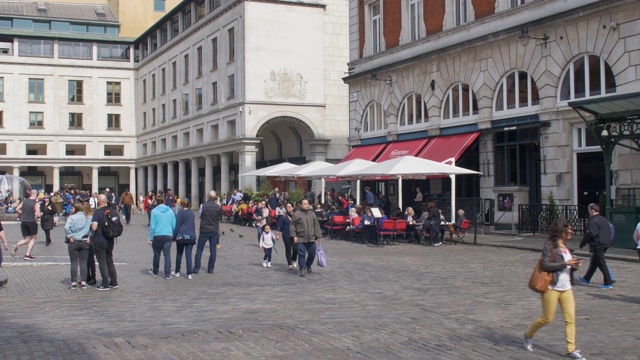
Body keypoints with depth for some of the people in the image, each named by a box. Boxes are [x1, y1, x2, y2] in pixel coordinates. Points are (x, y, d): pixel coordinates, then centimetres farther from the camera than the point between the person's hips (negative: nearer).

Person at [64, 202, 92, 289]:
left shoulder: (71, 218, -7)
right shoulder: (88, 218, 2)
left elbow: (66, 227, -20)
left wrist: (69, 237, -9)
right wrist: (89, 237, -1)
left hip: (73, 242, -2)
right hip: (85, 242, 2)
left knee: (74, 263, 3)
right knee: (83, 263, 7)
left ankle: (74, 283, 4)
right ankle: (83, 282, 7)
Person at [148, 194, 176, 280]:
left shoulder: (154, 211, -5)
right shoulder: (170, 211, 3)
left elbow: (152, 226, -6)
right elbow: (174, 225, 6)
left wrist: (150, 238, 0)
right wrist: (173, 235, 19)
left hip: (157, 236, -1)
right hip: (168, 235, 1)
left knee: (156, 254, 14)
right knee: (167, 255, 1)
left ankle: (155, 271, 30)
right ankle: (167, 274, -3)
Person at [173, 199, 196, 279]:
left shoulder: (180, 213, -6)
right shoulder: (192, 213, 7)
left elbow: (177, 226, -7)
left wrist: (174, 236, -2)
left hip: (181, 236, -2)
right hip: (190, 237, 3)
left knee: (179, 254, 12)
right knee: (188, 255, 0)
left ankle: (177, 272, 20)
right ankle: (189, 274, -5)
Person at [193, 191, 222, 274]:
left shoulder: (203, 206, -11)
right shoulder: (218, 207, -6)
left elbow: (200, 216, 3)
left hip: (204, 230, -1)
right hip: (214, 231, 2)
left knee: (199, 250, 7)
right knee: (213, 250, 8)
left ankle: (196, 268, 5)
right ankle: (211, 268, 9)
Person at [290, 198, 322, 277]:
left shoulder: (312, 214, 11)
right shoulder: (296, 214, -1)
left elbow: (316, 226, 12)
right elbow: (292, 226, 0)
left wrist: (318, 236, 8)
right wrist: (294, 236, -8)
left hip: (311, 239, 4)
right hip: (301, 239, -4)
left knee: (312, 254, 9)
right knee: (302, 254, -4)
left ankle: (308, 266, 33)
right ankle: (302, 269, 3)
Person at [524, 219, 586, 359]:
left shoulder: (566, 247, 13)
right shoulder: (550, 246, -10)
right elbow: (545, 265, -19)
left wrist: (574, 265, 1)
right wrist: (565, 264, -20)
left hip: (566, 288, 7)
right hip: (551, 288, -7)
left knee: (570, 318, -1)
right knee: (547, 319, 2)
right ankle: (528, 335, 26)